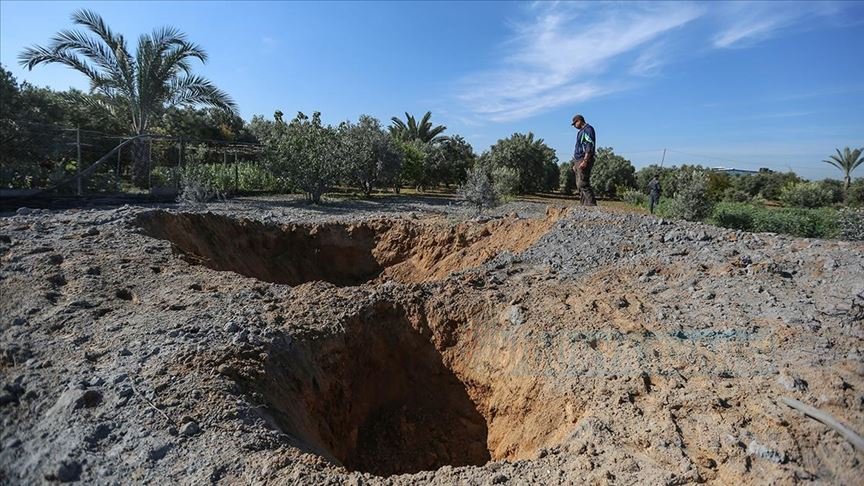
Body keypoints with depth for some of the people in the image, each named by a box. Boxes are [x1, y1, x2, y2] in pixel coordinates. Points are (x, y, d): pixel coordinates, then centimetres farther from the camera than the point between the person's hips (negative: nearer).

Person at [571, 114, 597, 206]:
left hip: (584, 161, -10)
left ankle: (591, 204, -20)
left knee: (583, 184, -18)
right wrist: (575, 164, 22)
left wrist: (585, 161, -25)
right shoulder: (581, 131, 24)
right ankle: (585, 205, 7)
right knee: (579, 185, 7)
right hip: (579, 161, 10)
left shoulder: (588, 129, -6)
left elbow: (589, 146, -17)